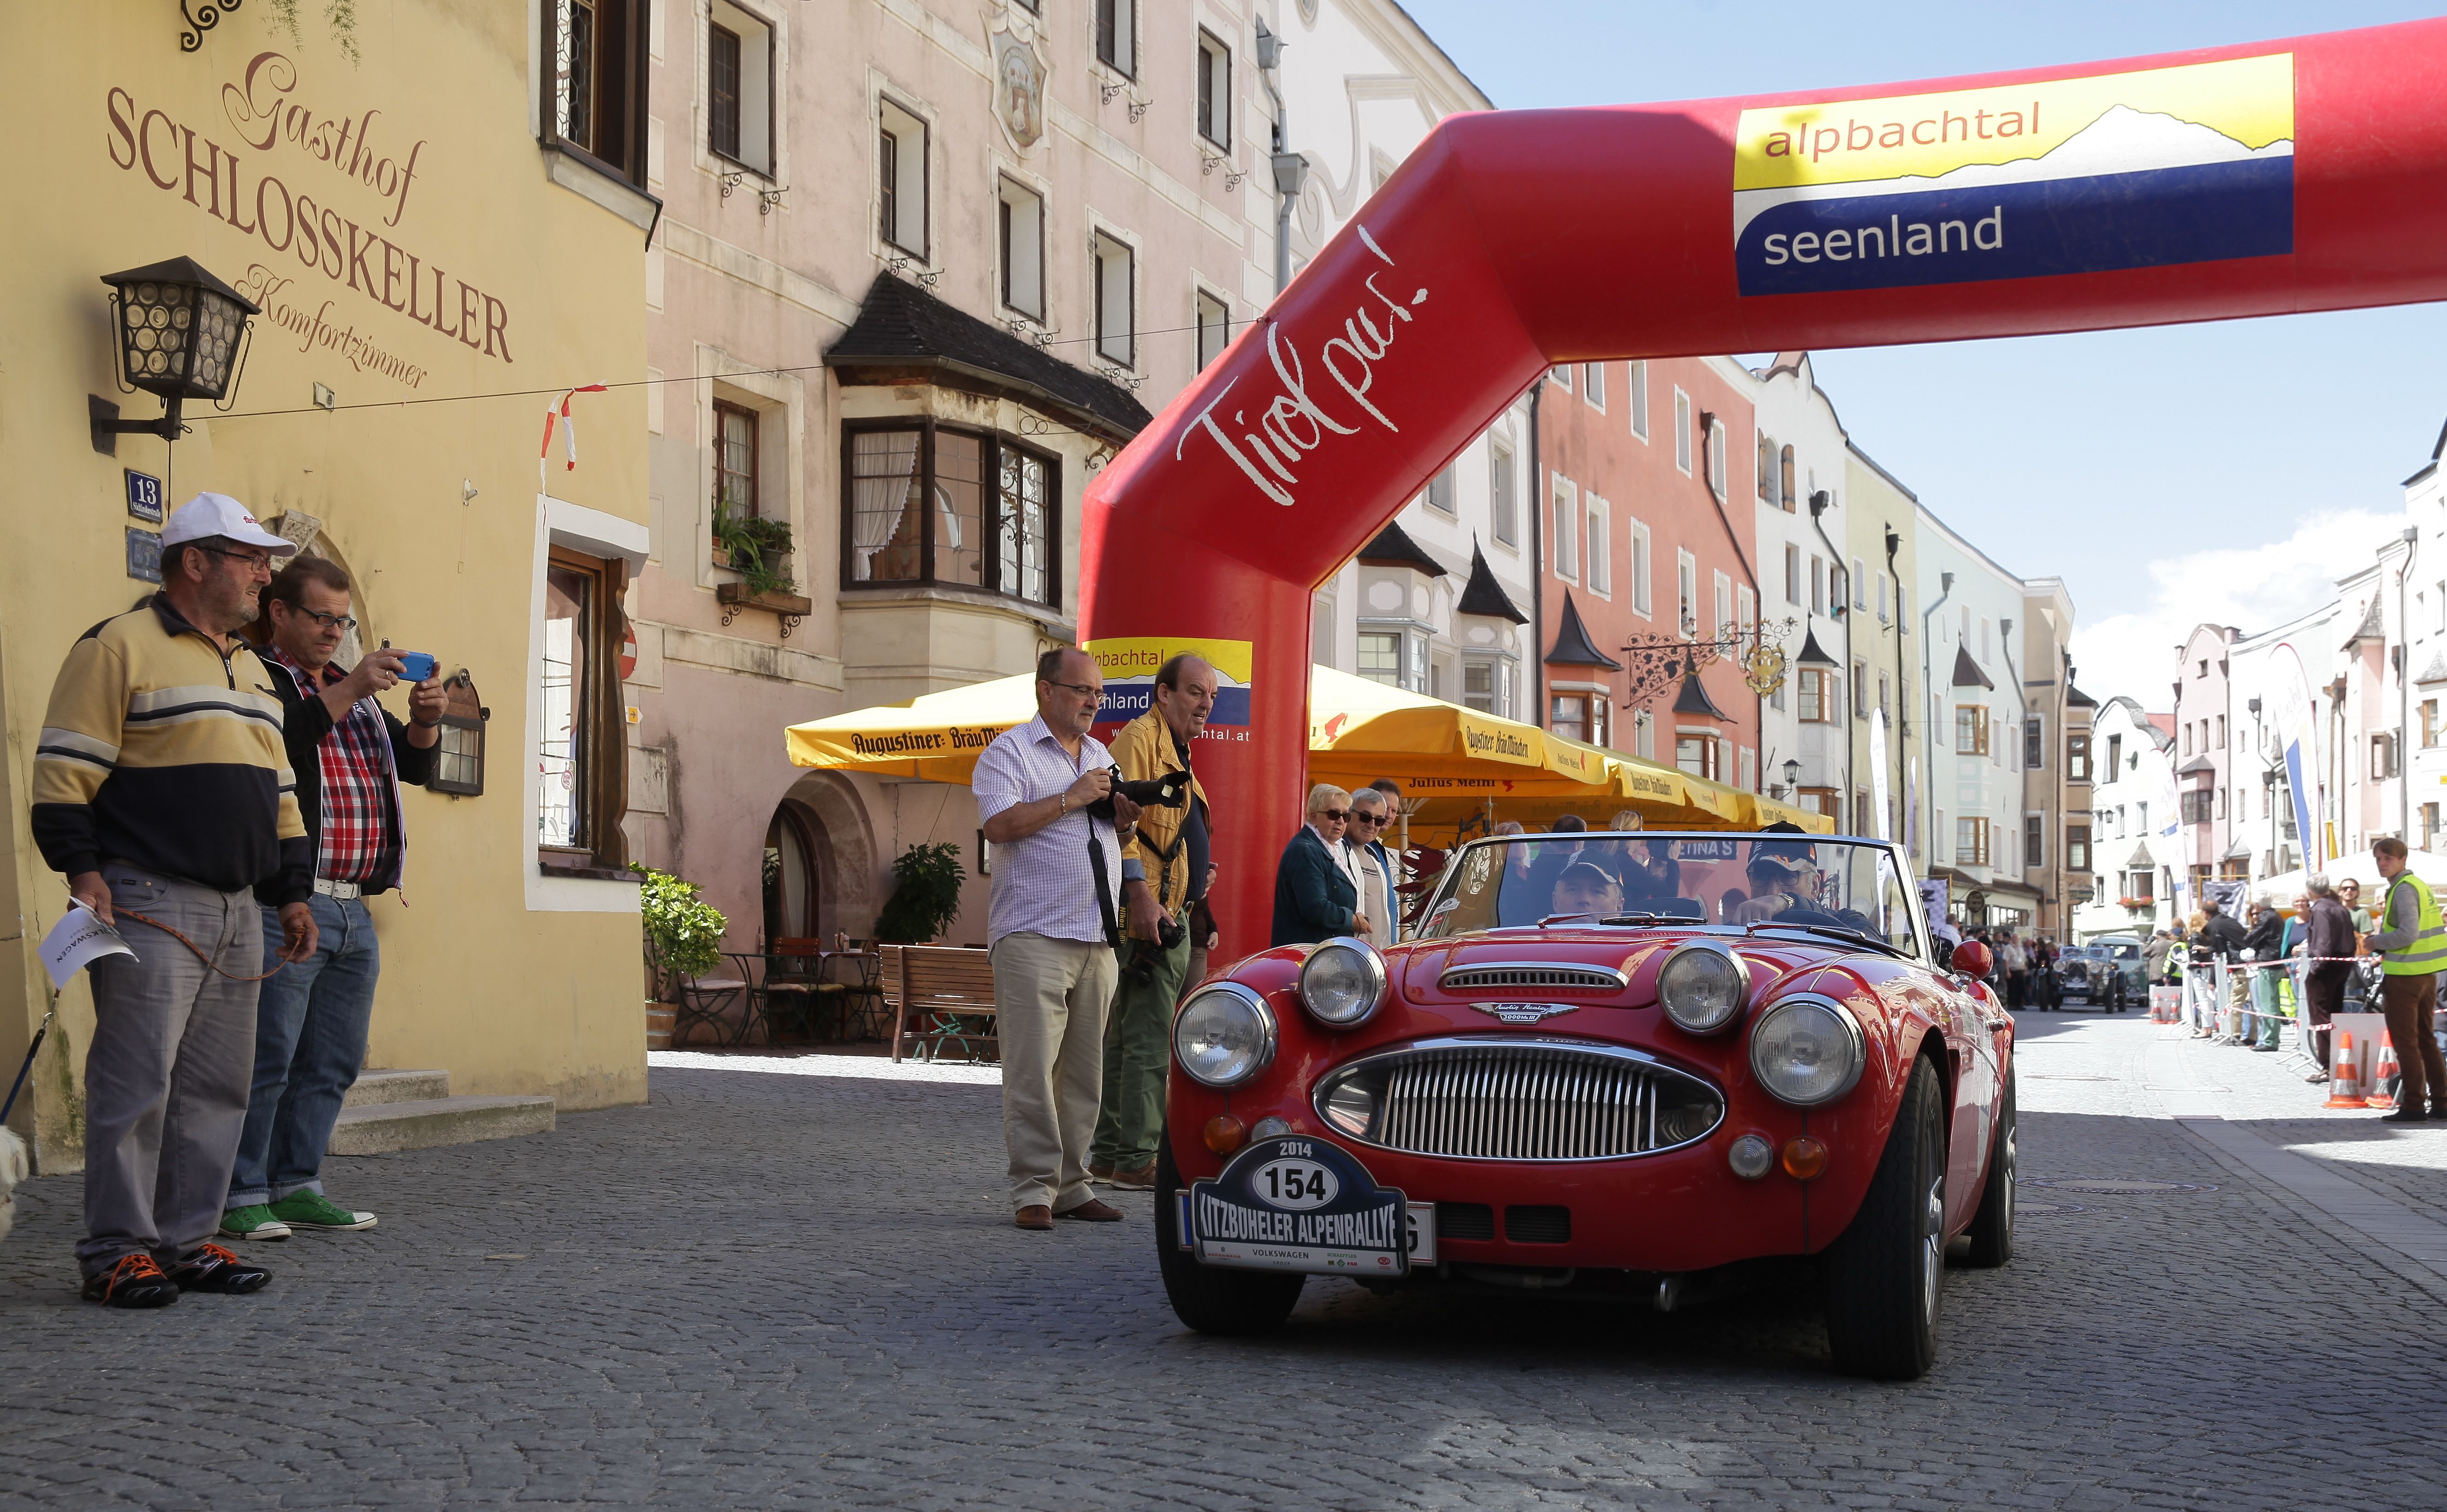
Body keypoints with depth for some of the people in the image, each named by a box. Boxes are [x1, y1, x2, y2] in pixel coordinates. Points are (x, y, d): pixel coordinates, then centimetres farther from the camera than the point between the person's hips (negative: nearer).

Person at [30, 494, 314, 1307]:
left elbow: (278, 791, 25)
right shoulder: (120, 647, -4)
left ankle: (186, 1241, 15)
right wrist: (81, 868, -16)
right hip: (150, 905, -8)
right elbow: (63, 771, -8)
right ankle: (116, 1252, -1)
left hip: (237, 913, 8)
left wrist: (293, 890, 19)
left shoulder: (250, 669, 22)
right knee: (136, 1084, -7)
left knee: (216, 1088, 8)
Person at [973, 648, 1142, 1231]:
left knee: (1084, 1071, 7)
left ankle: (1071, 1187, 13)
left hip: (1098, 940, 7)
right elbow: (999, 825, -15)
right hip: (1033, 936, -7)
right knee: (1032, 1067, -9)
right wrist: (1074, 797, -13)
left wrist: (1125, 815, 6)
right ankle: (1033, 1189, -6)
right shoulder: (1010, 751, -1)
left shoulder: (1101, 755, 21)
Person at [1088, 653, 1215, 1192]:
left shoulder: (1176, 751, 23)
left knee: (1127, 1038, 12)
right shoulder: (1139, 738, -9)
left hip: (1172, 917, 11)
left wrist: (1196, 873, 22)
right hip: (1149, 913, -11)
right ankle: (1135, 1159, -10)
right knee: (1149, 1039, -11)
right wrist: (1140, 894, -27)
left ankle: (1108, 1155, 16)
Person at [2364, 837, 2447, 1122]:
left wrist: (2377, 942, -11)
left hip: (2404, 975, -9)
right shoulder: (2419, 885, 15)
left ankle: (2413, 1106, -1)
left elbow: (2407, 934, -24)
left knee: (2405, 1041, -3)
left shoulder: (2404, 889, -14)